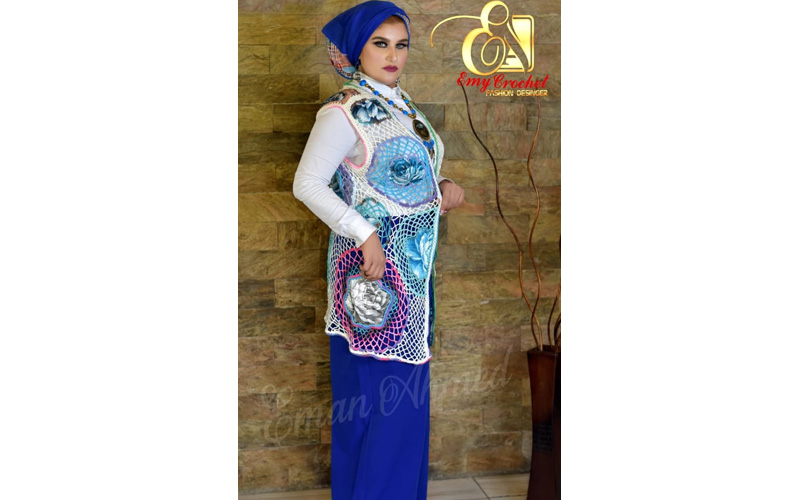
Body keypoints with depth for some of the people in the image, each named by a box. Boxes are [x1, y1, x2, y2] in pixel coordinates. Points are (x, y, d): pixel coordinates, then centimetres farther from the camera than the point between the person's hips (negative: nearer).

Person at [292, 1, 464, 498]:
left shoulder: (401, 104, 13)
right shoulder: (345, 111, -12)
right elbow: (308, 183, -17)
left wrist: (444, 190, 4)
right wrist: (364, 234, -22)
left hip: (414, 270, 8)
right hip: (375, 270, -8)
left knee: (407, 391, 15)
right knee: (378, 393, -1)